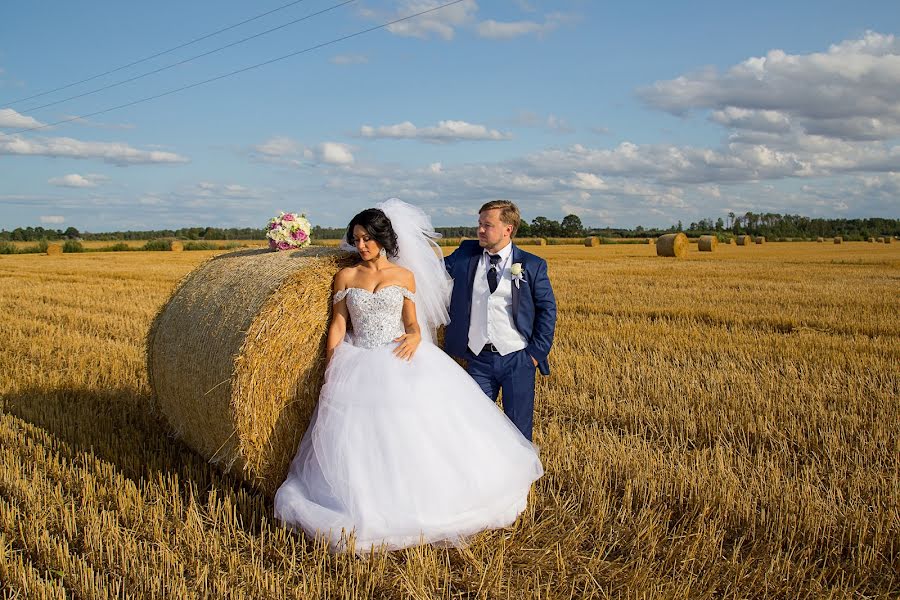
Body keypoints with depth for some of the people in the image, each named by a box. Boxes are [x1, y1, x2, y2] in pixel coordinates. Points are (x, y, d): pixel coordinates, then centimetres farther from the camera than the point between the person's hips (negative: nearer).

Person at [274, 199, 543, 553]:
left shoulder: (405, 276, 5)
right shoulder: (345, 277, 7)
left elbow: (413, 322, 4)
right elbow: (338, 325, 5)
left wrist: (415, 336, -20)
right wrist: (331, 372, 0)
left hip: (399, 363, -1)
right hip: (359, 365, 1)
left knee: (415, 431, -5)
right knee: (360, 441, -3)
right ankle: (363, 508, 14)